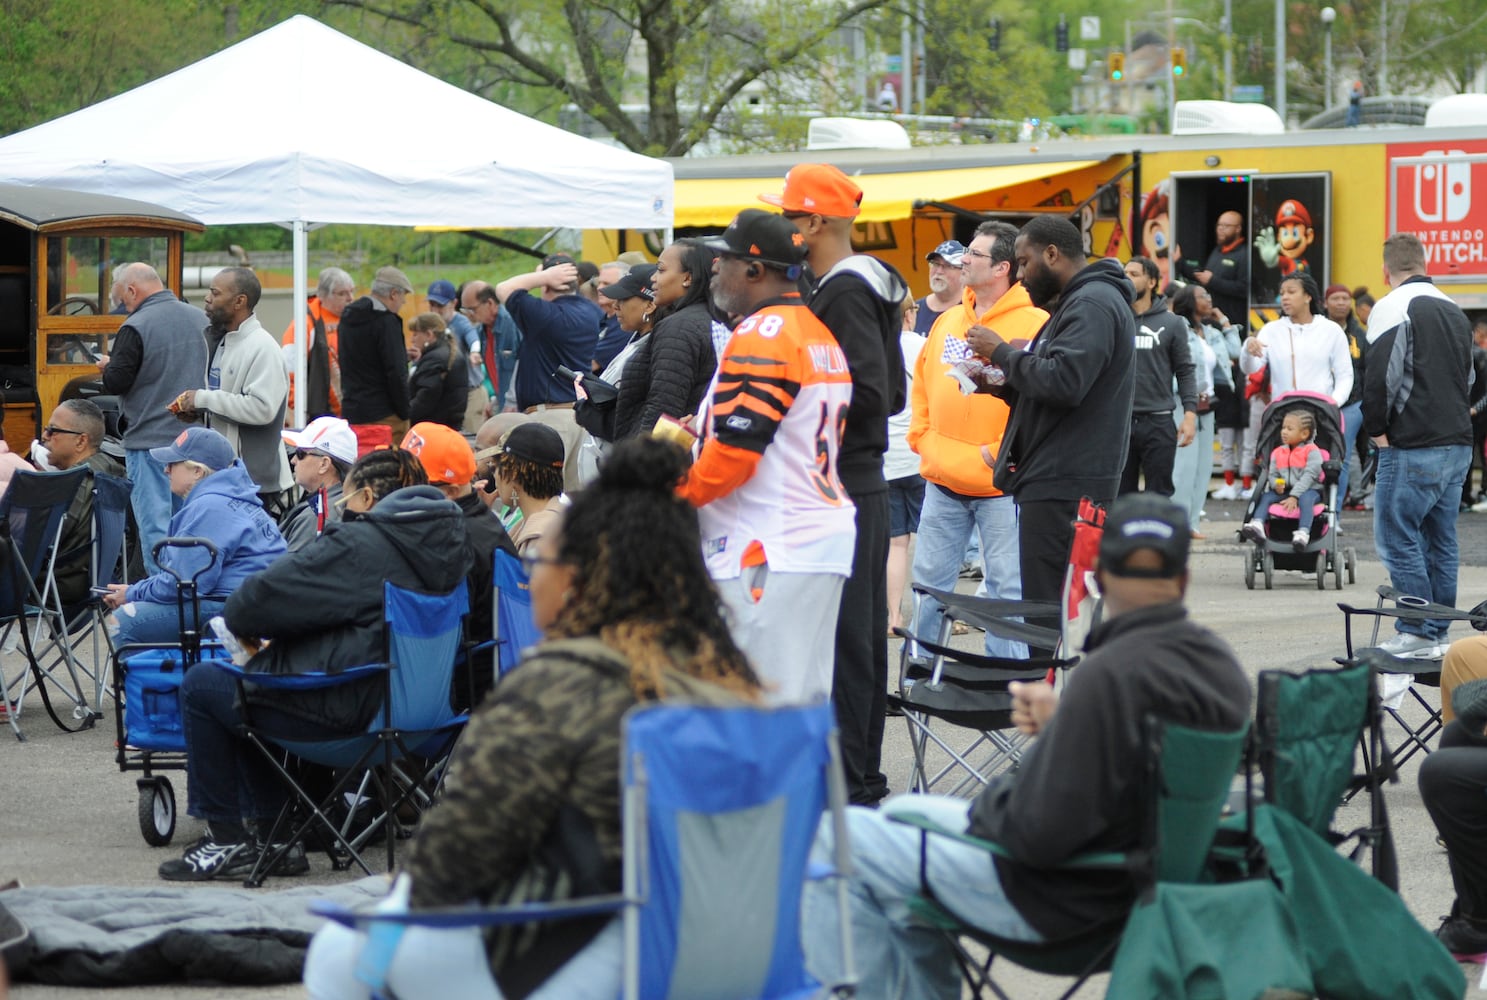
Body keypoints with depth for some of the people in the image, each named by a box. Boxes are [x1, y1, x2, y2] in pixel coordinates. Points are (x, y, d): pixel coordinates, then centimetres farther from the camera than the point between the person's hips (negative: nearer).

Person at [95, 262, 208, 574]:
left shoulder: (136, 328, -14)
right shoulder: (201, 319, 6)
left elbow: (116, 382, -14)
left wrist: (107, 366, 7)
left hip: (150, 440, -7)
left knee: (154, 524, -2)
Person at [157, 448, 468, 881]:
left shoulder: (359, 545, -18)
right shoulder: (443, 540, 10)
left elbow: (261, 599, -17)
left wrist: (244, 625, 7)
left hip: (347, 707, -10)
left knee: (201, 687, 10)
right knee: (245, 683, 28)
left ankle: (228, 840, 13)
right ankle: (272, 837, 27)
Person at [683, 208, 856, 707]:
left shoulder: (761, 336, -12)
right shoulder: (820, 333, 17)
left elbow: (733, 453, -17)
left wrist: (675, 493, -3)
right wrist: (703, 436, 20)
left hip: (767, 553, -10)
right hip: (827, 541, 10)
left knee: (764, 704, -10)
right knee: (806, 699, 10)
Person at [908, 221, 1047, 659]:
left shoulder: (1033, 326, -9)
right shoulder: (947, 322, 12)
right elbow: (922, 386, 21)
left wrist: (1001, 451, -15)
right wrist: (922, 439, 8)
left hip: (1001, 484, -6)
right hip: (943, 480, 6)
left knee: (1006, 585, -1)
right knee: (930, 578, 10)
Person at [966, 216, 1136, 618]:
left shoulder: (1092, 305, -12)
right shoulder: (1079, 302, 23)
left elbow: (1064, 381, -25)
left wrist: (1001, 353, -11)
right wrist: (1000, 384, 11)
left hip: (1064, 485, -11)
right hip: (1060, 481, 11)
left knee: (1049, 611, -12)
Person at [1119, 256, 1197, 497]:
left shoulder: (1171, 324, 4)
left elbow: (1185, 372, 3)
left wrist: (1190, 414, -7)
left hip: (1158, 422, -1)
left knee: (1159, 495, 3)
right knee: (1121, 494, 6)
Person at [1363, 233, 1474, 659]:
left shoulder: (1394, 307, -9)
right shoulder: (1455, 312, 17)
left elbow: (1381, 376, -16)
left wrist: (1377, 429, -5)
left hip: (1414, 448, -8)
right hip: (1459, 445, 8)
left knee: (1396, 538, -3)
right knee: (1441, 541, 12)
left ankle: (1417, 633, -7)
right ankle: (1438, 634, 14)